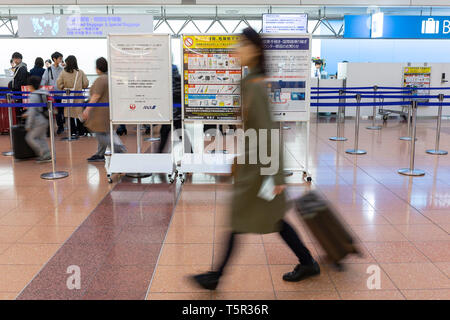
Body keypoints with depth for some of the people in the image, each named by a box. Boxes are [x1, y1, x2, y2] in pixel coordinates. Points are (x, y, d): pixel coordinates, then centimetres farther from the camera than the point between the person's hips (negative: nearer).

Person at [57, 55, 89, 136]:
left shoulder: (63, 72, -6)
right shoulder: (80, 72, -6)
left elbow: (59, 84, -6)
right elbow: (86, 84, -1)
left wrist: (64, 88, 11)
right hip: (78, 96, 0)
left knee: (70, 114, 10)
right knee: (79, 113, 7)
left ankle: (73, 131, 12)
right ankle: (81, 131, 9)